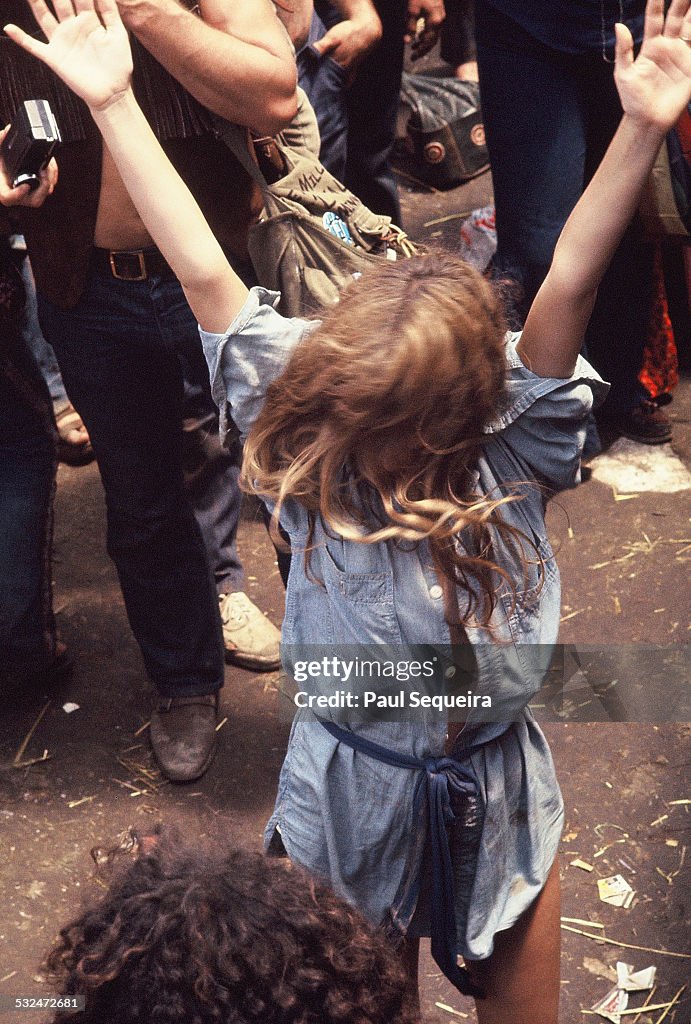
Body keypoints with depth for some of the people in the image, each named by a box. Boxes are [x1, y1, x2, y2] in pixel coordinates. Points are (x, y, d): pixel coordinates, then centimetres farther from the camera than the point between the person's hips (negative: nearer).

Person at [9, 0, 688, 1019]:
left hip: (500, 805, 1)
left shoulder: (510, 453, -12)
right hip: (352, 807, 0)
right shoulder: (307, 444, -13)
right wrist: (114, 103, -15)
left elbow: (567, 288, -22)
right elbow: (207, 277, -16)